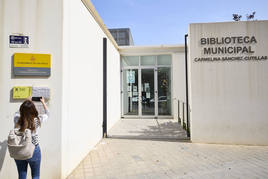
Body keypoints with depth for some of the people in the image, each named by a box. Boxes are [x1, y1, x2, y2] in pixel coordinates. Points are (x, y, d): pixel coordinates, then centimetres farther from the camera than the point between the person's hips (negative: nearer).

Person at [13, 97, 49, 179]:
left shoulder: (17, 120, -15)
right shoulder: (37, 120, -20)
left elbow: (18, 112, 11)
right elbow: (47, 114, 1)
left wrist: (26, 102, 19)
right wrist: (43, 102, 15)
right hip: (34, 151, -3)